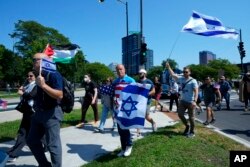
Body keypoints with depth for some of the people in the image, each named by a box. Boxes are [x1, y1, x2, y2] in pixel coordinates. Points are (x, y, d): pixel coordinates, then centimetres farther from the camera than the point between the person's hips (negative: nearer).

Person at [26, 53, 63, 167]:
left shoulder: (54, 74, -15)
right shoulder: (40, 75, 12)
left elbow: (59, 95, -26)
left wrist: (43, 85, -30)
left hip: (51, 114, -10)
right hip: (39, 112, 10)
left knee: (52, 145, -1)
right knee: (32, 141, 18)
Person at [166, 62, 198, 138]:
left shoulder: (193, 81, -11)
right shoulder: (181, 79, 5)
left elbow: (196, 91, -18)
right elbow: (172, 74, 11)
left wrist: (194, 101, -29)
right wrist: (168, 67, 3)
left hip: (190, 102, -5)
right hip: (182, 101, 6)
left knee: (191, 117, 4)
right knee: (180, 114, 4)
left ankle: (192, 132, 19)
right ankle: (187, 126, 29)